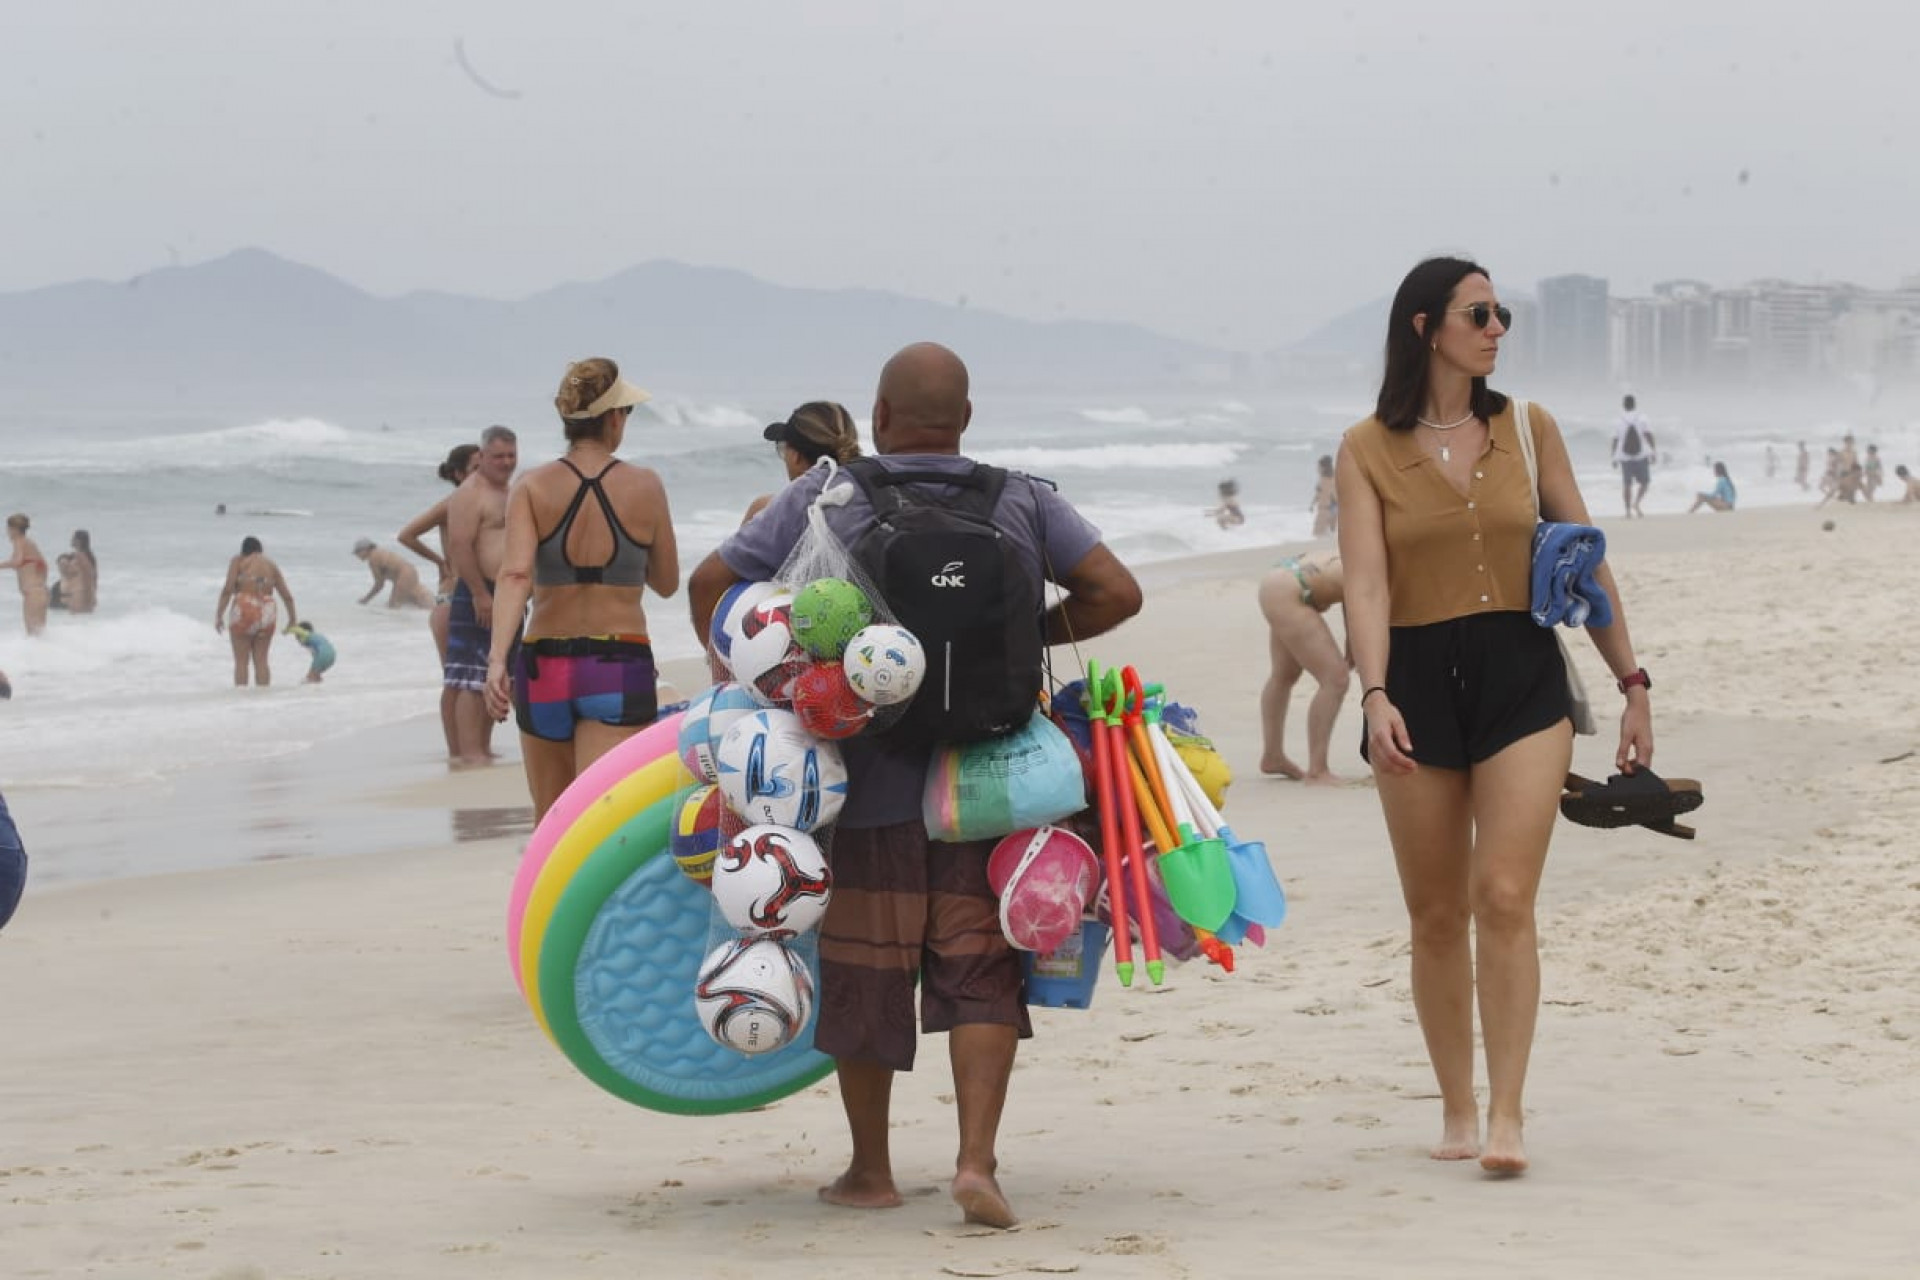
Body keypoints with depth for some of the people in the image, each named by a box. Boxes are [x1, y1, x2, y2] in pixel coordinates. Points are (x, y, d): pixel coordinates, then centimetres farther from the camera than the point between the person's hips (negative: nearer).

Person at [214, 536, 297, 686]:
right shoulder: (271, 566, 15)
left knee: (241, 661, 0)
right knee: (261, 661, 10)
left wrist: (219, 615, -7)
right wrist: (293, 620, 25)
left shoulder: (238, 561, 4)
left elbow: (228, 589, -9)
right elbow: (287, 596, 15)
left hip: (243, 611, -4)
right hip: (266, 614, 4)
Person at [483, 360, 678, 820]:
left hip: (544, 665, 2)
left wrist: (497, 659, -23)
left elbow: (515, 575, -16)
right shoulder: (645, 486, -1)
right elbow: (667, 583, 10)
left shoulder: (532, 487, -1)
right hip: (620, 666, -2)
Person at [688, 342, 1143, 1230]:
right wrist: (1027, 632, 13)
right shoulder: (1020, 500, 3)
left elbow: (710, 582, 1)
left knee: (864, 967, 10)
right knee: (980, 970, 6)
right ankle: (977, 1159, -8)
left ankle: (870, 1170, 20)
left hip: (868, 778, -1)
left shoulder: (820, 498, 0)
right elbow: (1115, 593, 1)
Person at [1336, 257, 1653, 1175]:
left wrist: (1631, 681, 12)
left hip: (1523, 678, 0)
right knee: (1436, 917, 6)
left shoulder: (1526, 429, 7)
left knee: (1505, 898, -12)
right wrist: (1374, 696, -22)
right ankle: (1456, 1111, 19)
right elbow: (1366, 583, -8)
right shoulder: (1368, 450, 1)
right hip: (1419, 679, 0)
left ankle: (1506, 1115, -11)